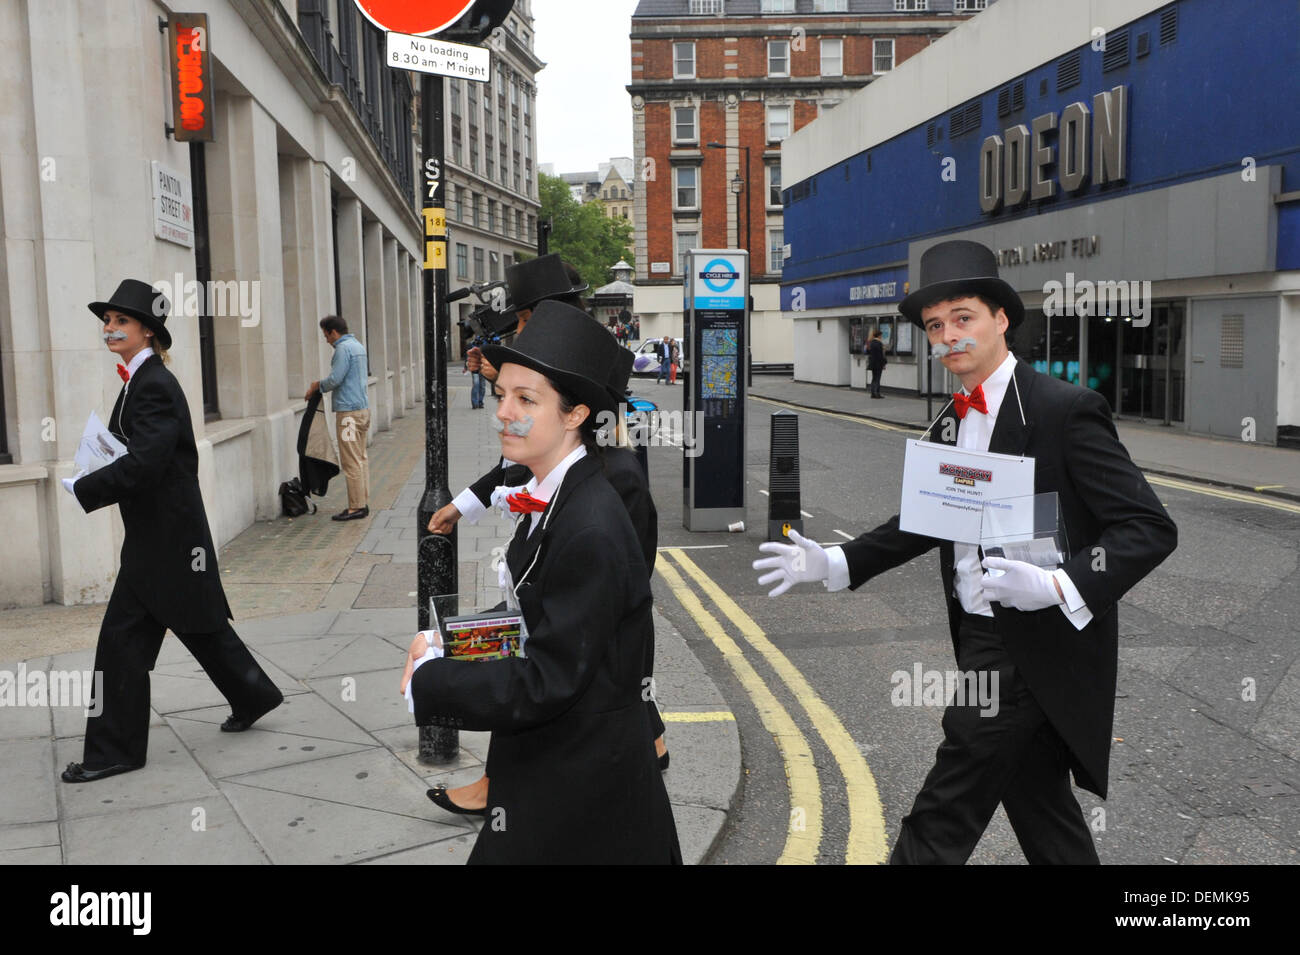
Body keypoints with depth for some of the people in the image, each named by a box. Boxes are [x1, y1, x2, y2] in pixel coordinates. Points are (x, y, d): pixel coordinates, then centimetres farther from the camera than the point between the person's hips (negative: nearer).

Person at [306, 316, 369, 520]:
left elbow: (335, 379, -17)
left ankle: (356, 507, -3)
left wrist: (317, 386, 2)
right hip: (363, 407, 10)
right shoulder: (358, 346, 16)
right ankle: (363, 503, 16)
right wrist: (321, 384, 16)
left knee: (351, 462, -6)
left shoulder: (343, 348, -13)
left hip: (349, 411, -10)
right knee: (361, 458, 12)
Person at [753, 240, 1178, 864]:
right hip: (979, 640, 8)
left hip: (1034, 649, -7)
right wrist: (834, 564, 7)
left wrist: (1059, 586, -32)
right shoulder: (950, 422, 10)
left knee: (938, 824, -2)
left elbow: (1151, 527, -18)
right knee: (1042, 813, 20)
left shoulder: (1066, 409, -15)